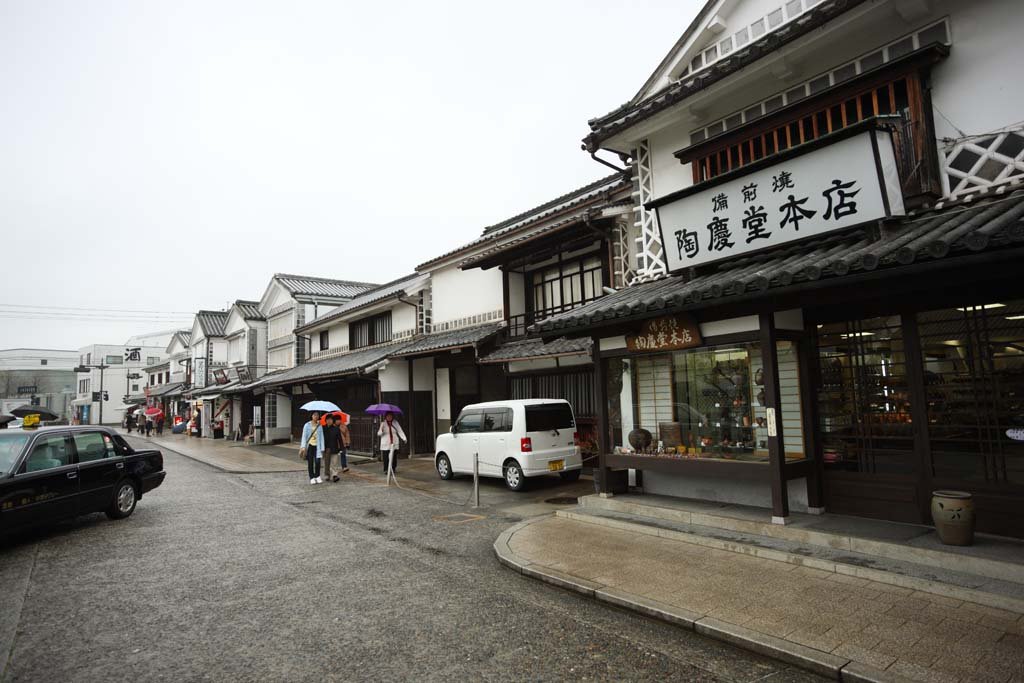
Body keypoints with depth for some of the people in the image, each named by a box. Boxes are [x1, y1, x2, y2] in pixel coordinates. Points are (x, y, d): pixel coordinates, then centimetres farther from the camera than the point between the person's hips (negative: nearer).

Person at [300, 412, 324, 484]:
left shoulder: (320, 426, 6)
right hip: (309, 446, -1)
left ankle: (317, 476, 11)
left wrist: (322, 448, -1)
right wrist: (303, 447, -13)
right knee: (310, 462, 2)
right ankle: (312, 478, 14)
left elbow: (321, 437, 4)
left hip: (317, 446, 1)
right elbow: (304, 436, -3)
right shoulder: (307, 425, 1)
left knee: (317, 462, -8)